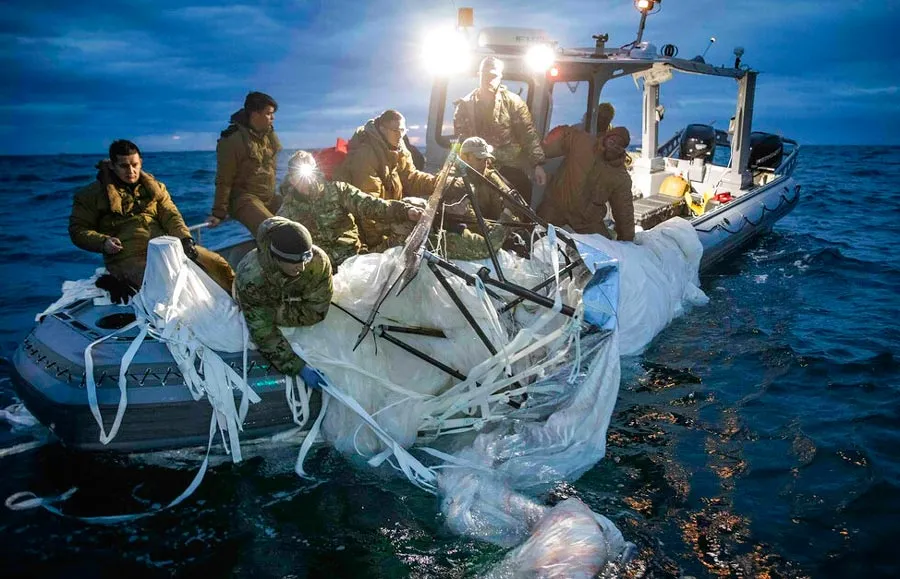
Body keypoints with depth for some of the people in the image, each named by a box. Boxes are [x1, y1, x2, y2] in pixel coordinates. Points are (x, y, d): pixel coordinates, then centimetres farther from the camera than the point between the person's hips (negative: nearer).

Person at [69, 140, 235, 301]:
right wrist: (103, 242, -12)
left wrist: (185, 238, -12)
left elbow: (171, 216, 7)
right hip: (128, 257, -5)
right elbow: (78, 230, 7)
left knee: (218, 264, -7)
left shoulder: (154, 187, 17)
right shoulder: (93, 194, 7)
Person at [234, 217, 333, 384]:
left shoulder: (318, 261, -43)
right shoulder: (251, 277, -47)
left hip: (292, 298, 2)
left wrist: (275, 314, -34)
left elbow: (316, 311, -32)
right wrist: (300, 367, -48)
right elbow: (263, 334, -43)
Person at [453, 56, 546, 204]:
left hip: (510, 167, -1)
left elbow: (528, 134, -2)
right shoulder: (465, 105, 5)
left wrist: (537, 164, -11)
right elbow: (460, 138, 3)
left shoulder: (513, 102, 1)